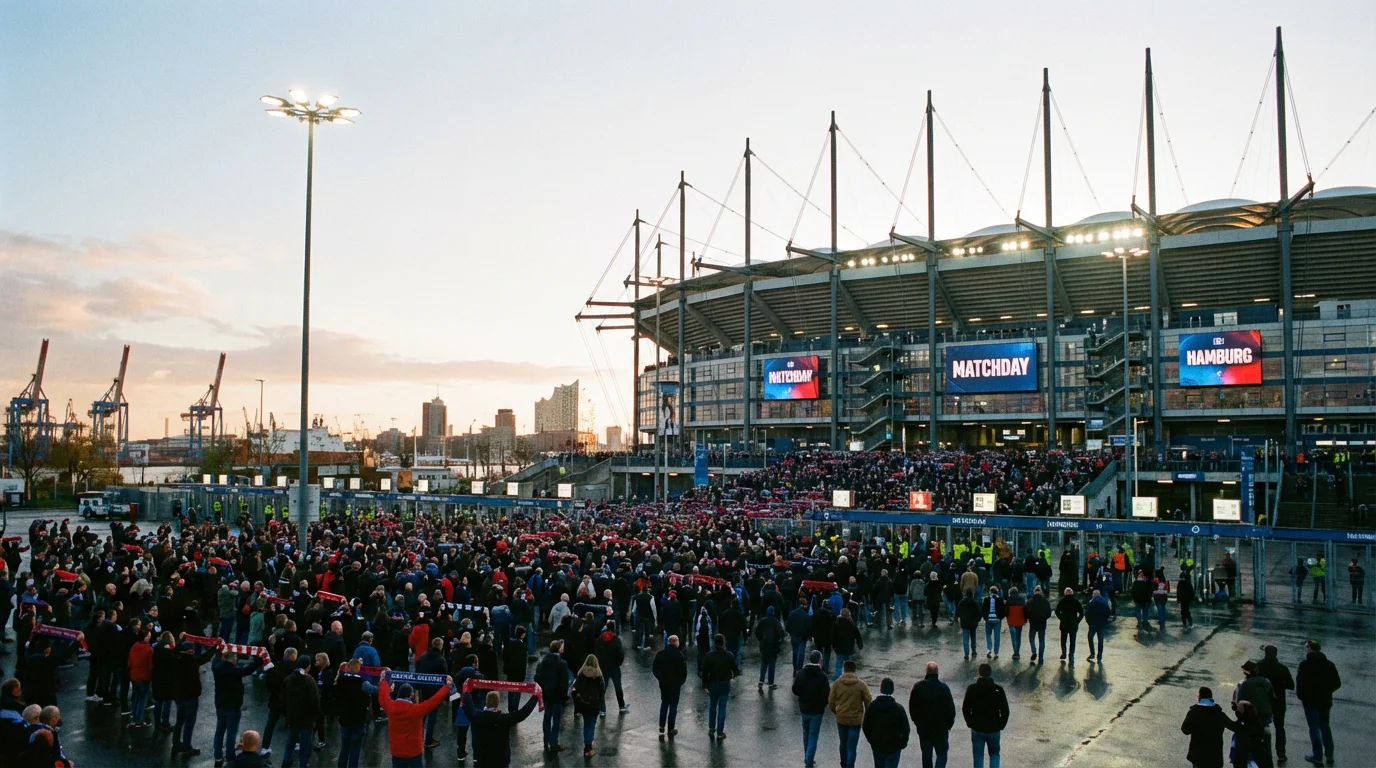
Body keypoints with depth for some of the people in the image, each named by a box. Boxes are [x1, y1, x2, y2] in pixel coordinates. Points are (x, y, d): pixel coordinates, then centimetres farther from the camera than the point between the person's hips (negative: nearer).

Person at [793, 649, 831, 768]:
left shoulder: (800, 673, -7)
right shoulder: (823, 676, -19)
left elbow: (795, 691, 1)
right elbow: (827, 695, -15)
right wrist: (823, 704, 5)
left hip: (804, 708, 4)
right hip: (817, 710, -4)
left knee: (806, 734, 22)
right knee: (813, 737, 3)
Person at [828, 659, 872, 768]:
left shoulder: (837, 683, -7)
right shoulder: (861, 684, -9)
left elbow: (831, 702, -2)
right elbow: (868, 702, -4)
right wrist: (866, 717, 11)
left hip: (841, 719, 2)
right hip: (856, 720, -2)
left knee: (843, 744, 22)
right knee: (852, 747, 2)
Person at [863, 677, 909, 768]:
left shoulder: (872, 707, -7)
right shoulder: (898, 708, -14)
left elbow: (865, 727, -2)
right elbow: (905, 729, -12)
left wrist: (872, 742, 11)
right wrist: (901, 744, 3)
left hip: (877, 747, 3)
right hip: (894, 747, -3)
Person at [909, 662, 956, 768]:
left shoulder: (917, 687, -7)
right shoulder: (943, 688, -15)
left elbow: (912, 707, 2)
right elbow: (950, 709, -9)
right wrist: (949, 724, 6)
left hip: (923, 728, 3)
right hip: (941, 728, -3)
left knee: (926, 754, 16)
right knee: (941, 753, 8)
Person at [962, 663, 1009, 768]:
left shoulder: (971, 689, -8)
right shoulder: (998, 689, -10)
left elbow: (965, 709, -1)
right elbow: (1005, 711, -8)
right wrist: (1001, 725, 6)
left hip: (977, 729, 0)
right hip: (994, 729, 0)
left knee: (978, 756, 11)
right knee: (994, 754, 18)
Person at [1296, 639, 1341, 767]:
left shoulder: (1305, 664, -16)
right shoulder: (1329, 664, 0)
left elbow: (1301, 682, -20)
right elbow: (1337, 683, 2)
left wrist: (1300, 695, -4)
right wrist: (1326, 691, 16)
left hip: (1311, 700, -5)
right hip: (1325, 700, 5)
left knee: (1314, 727, 5)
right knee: (1325, 726, 21)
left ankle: (1318, 756, 8)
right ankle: (1329, 755, 28)